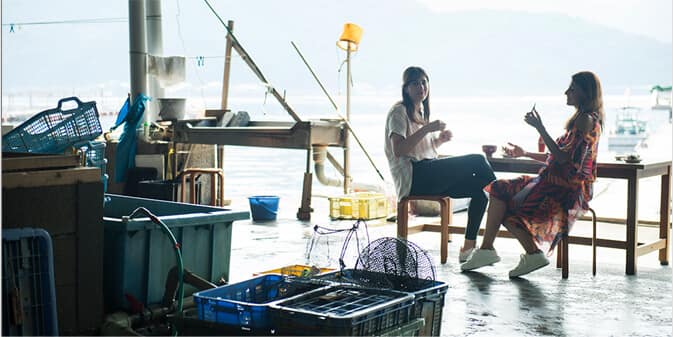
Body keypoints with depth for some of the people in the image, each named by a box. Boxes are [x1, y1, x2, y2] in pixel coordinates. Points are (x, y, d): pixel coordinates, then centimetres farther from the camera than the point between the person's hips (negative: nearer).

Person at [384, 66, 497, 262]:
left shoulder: (421, 112, 24)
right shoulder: (399, 112, -3)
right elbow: (398, 150, -16)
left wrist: (439, 139, 7)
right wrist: (427, 129, -20)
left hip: (430, 176, 9)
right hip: (413, 178, -9)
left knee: (480, 187, -11)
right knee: (478, 161, -21)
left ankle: (469, 247, -10)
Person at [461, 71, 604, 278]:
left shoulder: (586, 120, -13)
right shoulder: (581, 119, 19)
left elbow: (564, 158, -21)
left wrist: (540, 128, -19)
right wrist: (525, 154, 23)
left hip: (569, 188, -10)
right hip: (559, 182, 10)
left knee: (505, 205, -13)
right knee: (499, 189, 1)